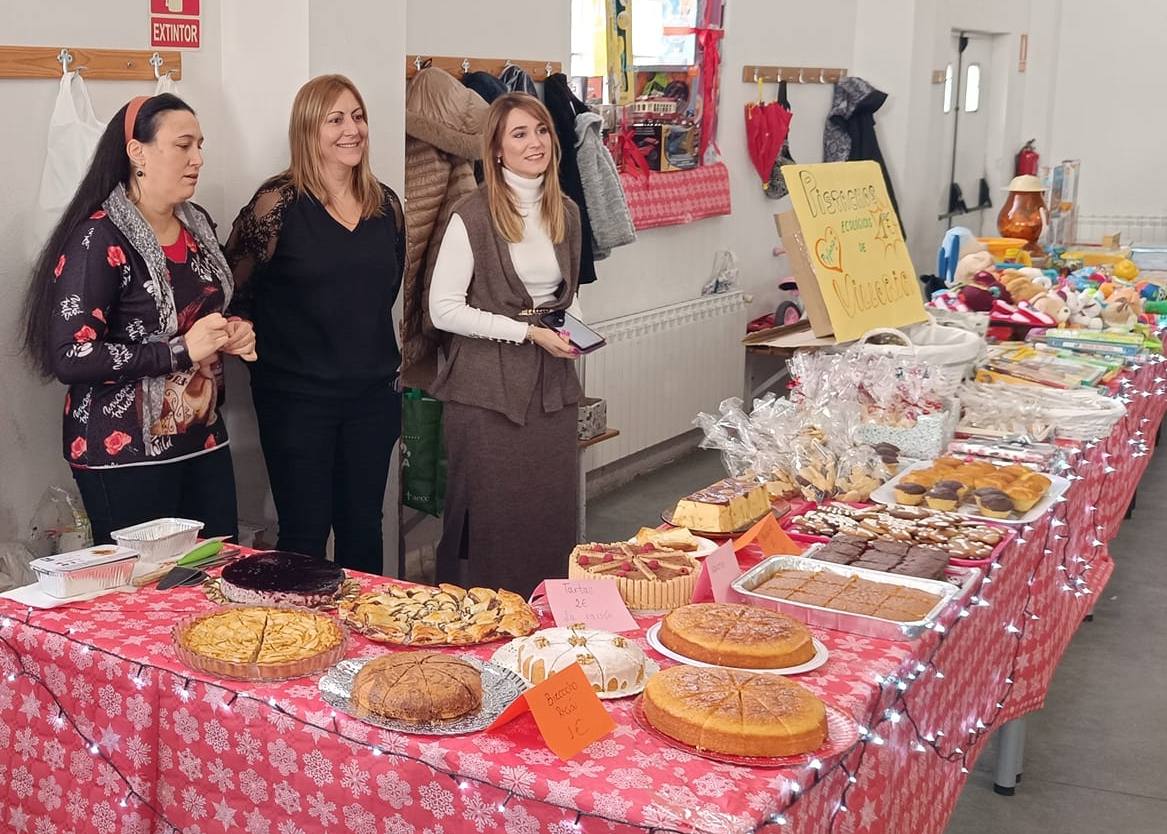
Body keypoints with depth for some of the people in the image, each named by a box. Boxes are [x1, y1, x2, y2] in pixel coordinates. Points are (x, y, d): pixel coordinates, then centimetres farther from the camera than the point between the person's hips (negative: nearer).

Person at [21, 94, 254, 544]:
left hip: (204, 441, 7)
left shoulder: (198, 225, 9)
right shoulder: (100, 238, -14)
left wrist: (232, 334, 3)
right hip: (126, 455, -7)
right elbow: (70, 357, -20)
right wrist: (182, 351, -21)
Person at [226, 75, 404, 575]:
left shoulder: (386, 204, 7)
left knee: (363, 530, 14)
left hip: (372, 395, 5)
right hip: (298, 397, -5)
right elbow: (231, 287, -6)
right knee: (305, 534, 2)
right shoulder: (278, 203, -10)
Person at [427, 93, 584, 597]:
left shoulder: (566, 214, 11)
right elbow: (444, 309, -11)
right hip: (486, 389, -5)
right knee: (491, 515, 1)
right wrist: (528, 332, -15)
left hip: (551, 385, 6)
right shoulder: (473, 216, -9)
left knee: (552, 512, 8)